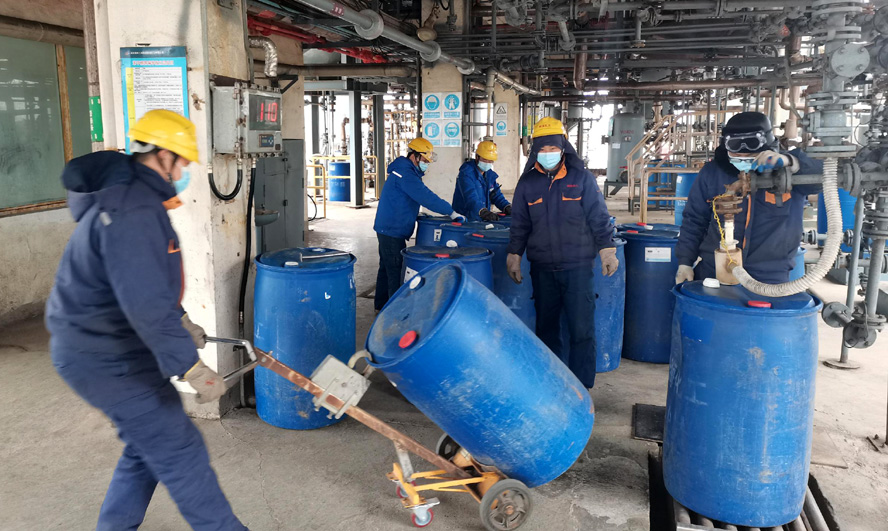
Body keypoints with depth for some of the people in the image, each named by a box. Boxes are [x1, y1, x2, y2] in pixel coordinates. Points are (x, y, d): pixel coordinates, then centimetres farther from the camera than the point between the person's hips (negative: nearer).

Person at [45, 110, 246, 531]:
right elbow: (146, 304, -33)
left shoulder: (131, 197, 11)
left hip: (100, 347, 11)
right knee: (178, 451, -1)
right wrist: (192, 367, -30)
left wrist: (180, 323, 25)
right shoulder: (133, 212, -25)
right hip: (108, 359, -11)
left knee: (149, 445, 21)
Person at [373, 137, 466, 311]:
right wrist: (451, 212, -21)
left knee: (387, 267, 18)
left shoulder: (405, 171, 15)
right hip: (393, 230, -11)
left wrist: (415, 215, 12)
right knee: (396, 270, -7)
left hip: (387, 228, 11)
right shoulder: (406, 173, -18)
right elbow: (426, 196, -24)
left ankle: (381, 304, 28)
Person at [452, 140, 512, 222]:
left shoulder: (490, 174, 16)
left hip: (482, 221, 7)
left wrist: (507, 208, -3)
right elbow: (471, 198, -24)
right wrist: (484, 212, -39)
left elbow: (497, 196, 18)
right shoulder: (466, 173, -11)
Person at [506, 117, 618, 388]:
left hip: (578, 266, -3)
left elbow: (599, 217, -1)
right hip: (542, 268, 3)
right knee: (546, 327, 11)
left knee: (582, 329, -2)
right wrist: (514, 256, 9)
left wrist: (607, 250, -5)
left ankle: (582, 386, 10)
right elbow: (519, 224, 11)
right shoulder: (527, 183, 5)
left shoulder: (582, 178, -2)